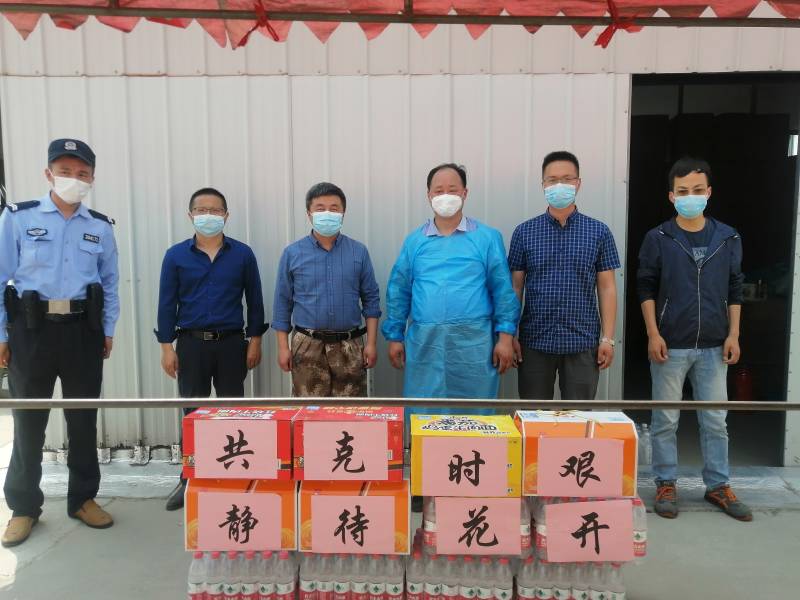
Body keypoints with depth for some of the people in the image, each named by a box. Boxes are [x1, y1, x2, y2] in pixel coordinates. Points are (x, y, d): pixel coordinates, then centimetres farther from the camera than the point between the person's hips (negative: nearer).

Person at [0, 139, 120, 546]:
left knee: (83, 418, 10)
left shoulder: (101, 227, 7)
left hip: (83, 331, 2)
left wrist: (108, 330, 7)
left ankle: (83, 498, 25)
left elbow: (110, 283, 11)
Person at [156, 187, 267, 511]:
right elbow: (167, 303, 2)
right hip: (191, 342, 0)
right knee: (193, 413, 9)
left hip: (231, 342, 0)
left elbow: (254, 299, 4)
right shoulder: (175, 256, 1)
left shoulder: (242, 254, 1)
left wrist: (255, 341, 1)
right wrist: (167, 347, -2)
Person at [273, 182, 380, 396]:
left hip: (350, 345, 1)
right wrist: (283, 347, 1)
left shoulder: (359, 252, 3)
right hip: (308, 346, 0)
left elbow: (371, 299, 5)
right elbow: (283, 302, 5)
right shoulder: (292, 253, 1)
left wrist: (371, 343, 0)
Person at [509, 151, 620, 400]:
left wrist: (607, 338, -3)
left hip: (583, 342, 0)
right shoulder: (524, 232, 2)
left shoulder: (598, 232, 2)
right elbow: (516, 287, 3)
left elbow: (607, 287, 3)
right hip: (534, 341, 0)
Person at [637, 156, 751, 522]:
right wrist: (653, 334, -9)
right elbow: (646, 288, -2)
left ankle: (718, 486, 25)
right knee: (665, 420, 6)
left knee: (715, 421, 11)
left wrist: (733, 335, 2)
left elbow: (735, 290, 9)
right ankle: (665, 484, 19)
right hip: (670, 345, -2)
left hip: (713, 346, 2)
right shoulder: (658, 238, -3)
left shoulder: (728, 238, 5)